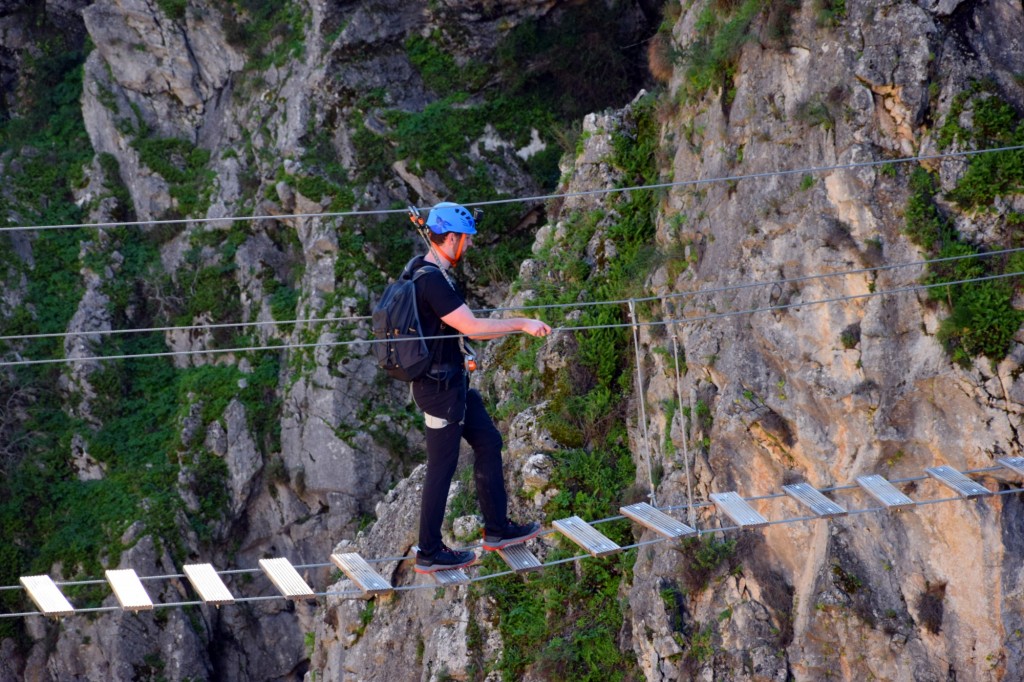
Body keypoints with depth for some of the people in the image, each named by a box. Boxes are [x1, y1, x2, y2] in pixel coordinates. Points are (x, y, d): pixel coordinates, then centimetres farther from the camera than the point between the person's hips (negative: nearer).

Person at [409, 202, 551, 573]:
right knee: (442, 465, 1)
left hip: (452, 380, 10)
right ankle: (429, 553, 13)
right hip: (440, 387, -10)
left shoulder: (419, 268, 6)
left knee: (488, 441, 17)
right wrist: (522, 324, -19)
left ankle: (497, 529, 27)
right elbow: (473, 327, -29)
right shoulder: (432, 281, -26)